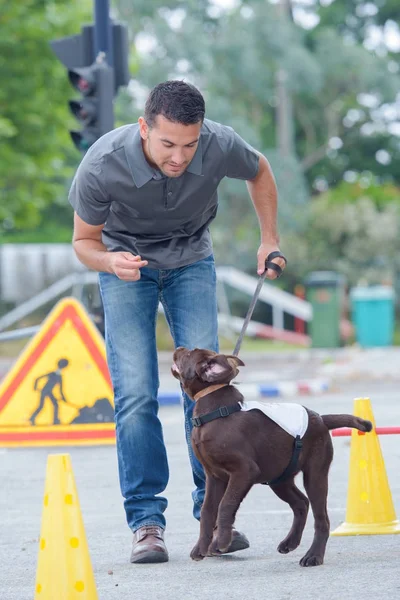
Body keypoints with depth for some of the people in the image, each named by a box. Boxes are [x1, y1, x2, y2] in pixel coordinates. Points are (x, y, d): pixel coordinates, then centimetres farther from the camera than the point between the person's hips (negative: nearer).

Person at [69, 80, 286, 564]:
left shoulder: (220, 146, -28)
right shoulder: (102, 165, -33)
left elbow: (259, 172, -1)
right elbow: (83, 241, -15)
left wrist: (269, 241, 0)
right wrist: (111, 262, -37)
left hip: (190, 261, 2)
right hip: (126, 263, -1)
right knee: (135, 393, -13)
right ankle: (145, 521, -7)